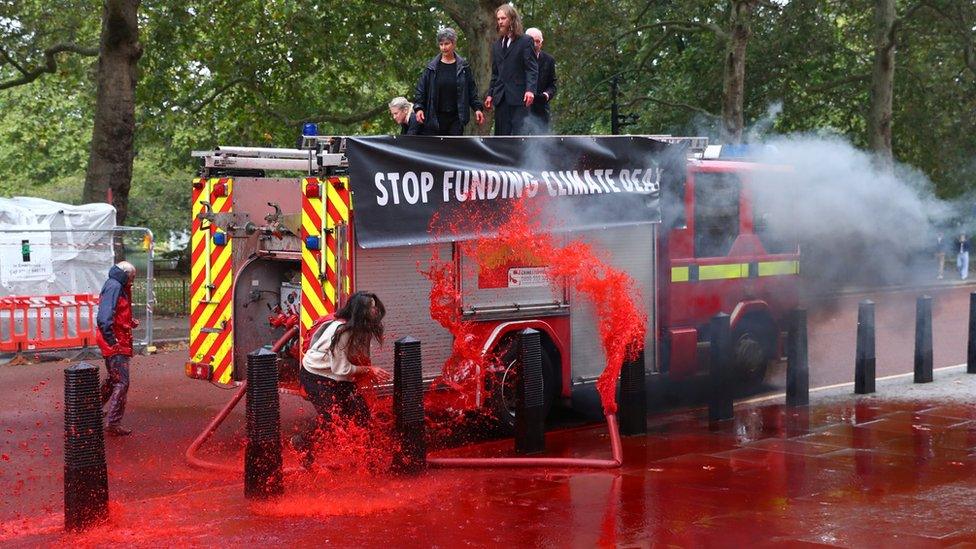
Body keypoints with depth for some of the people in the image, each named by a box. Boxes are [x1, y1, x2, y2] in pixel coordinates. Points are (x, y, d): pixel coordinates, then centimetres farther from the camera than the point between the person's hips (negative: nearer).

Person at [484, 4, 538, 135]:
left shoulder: (525, 41, 0)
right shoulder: (496, 46, 20)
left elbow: (532, 69, -7)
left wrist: (530, 90, -21)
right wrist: (490, 94, 13)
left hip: (519, 97, -6)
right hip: (501, 99, 6)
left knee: (519, 134, -12)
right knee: (502, 134, 2)